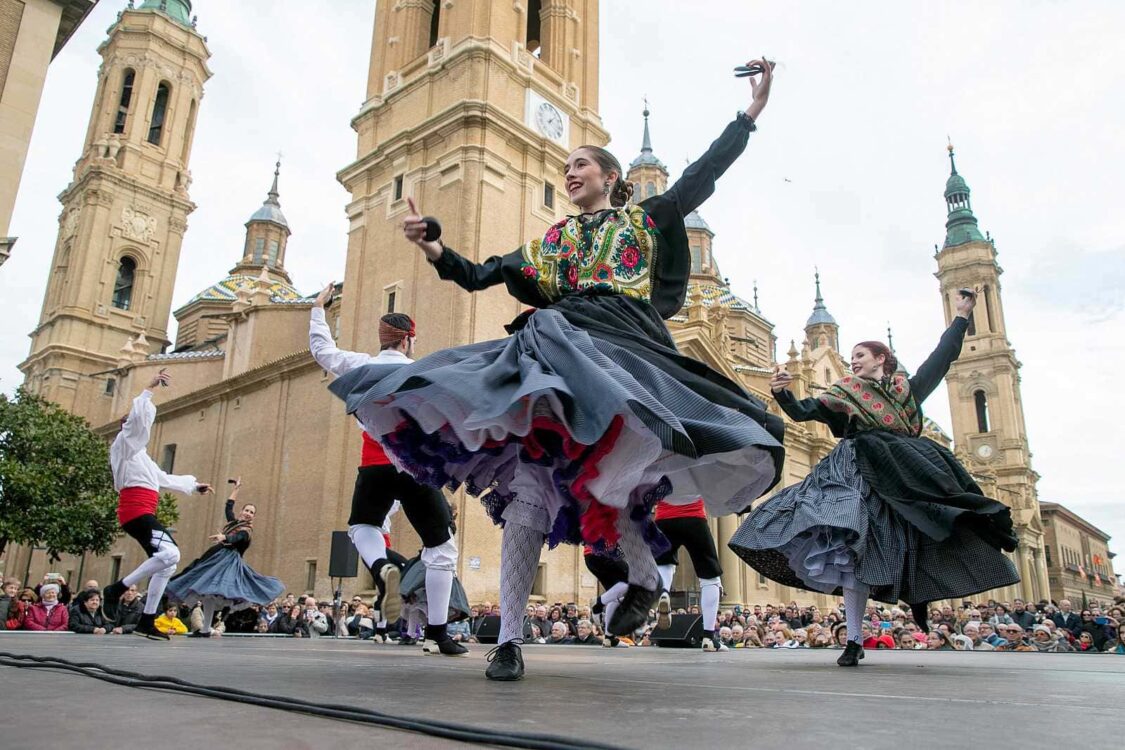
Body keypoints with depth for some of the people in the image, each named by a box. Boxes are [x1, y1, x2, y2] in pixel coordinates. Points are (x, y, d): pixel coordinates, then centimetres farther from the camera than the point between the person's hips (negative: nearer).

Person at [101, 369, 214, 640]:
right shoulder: (124, 443, 4)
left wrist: (194, 484, 47)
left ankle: (147, 622, 10)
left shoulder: (139, 454, 30)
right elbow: (138, 416, -16)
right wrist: (150, 388, -13)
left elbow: (164, 479, 40)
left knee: (166, 564, 8)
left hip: (142, 513, 10)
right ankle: (116, 590, -16)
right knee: (170, 553, -26)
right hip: (135, 511, -10)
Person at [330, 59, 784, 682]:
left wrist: (753, 109, 12)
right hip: (552, 355, 3)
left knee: (600, 479, -23)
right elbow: (477, 275, 20)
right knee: (529, 490, -11)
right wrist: (432, 248, 3)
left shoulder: (647, 222, 21)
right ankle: (509, 639, -9)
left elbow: (704, 175, 14)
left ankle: (643, 579, 6)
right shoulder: (547, 243, 26)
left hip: (623, 351, -2)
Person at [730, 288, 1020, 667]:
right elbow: (803, 412, 4)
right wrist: (782, 393, -15)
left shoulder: (908, 389, 17)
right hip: (860, 477, -2)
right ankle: (854, 641, -4)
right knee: (855, 552, -8)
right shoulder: (846, 392, 13)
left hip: (905, 477, 2)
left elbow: (942, 357, 21)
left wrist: (961, 317, 22)